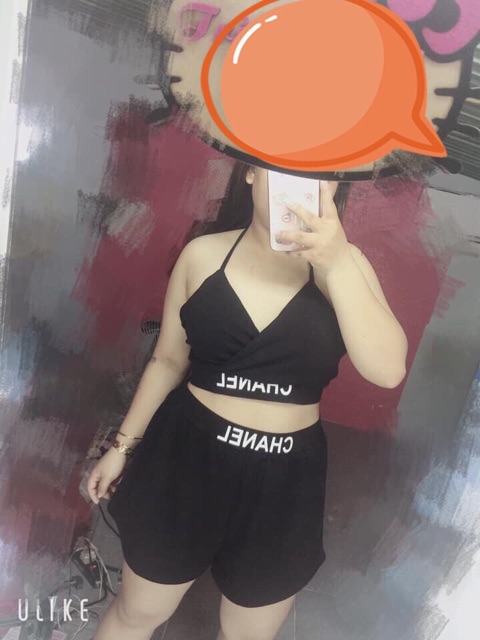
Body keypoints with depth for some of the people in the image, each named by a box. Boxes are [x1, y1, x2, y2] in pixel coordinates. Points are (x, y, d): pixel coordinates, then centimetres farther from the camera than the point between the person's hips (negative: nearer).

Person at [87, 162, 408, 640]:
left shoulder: (343, 263, -6)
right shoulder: (203, 253, -5)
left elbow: (388, 369, -19)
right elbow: (169, 359, 4)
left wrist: (338, 264, -29)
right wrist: (123, 444, 10)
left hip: (283, 482, 1)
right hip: (186, 459, 0)